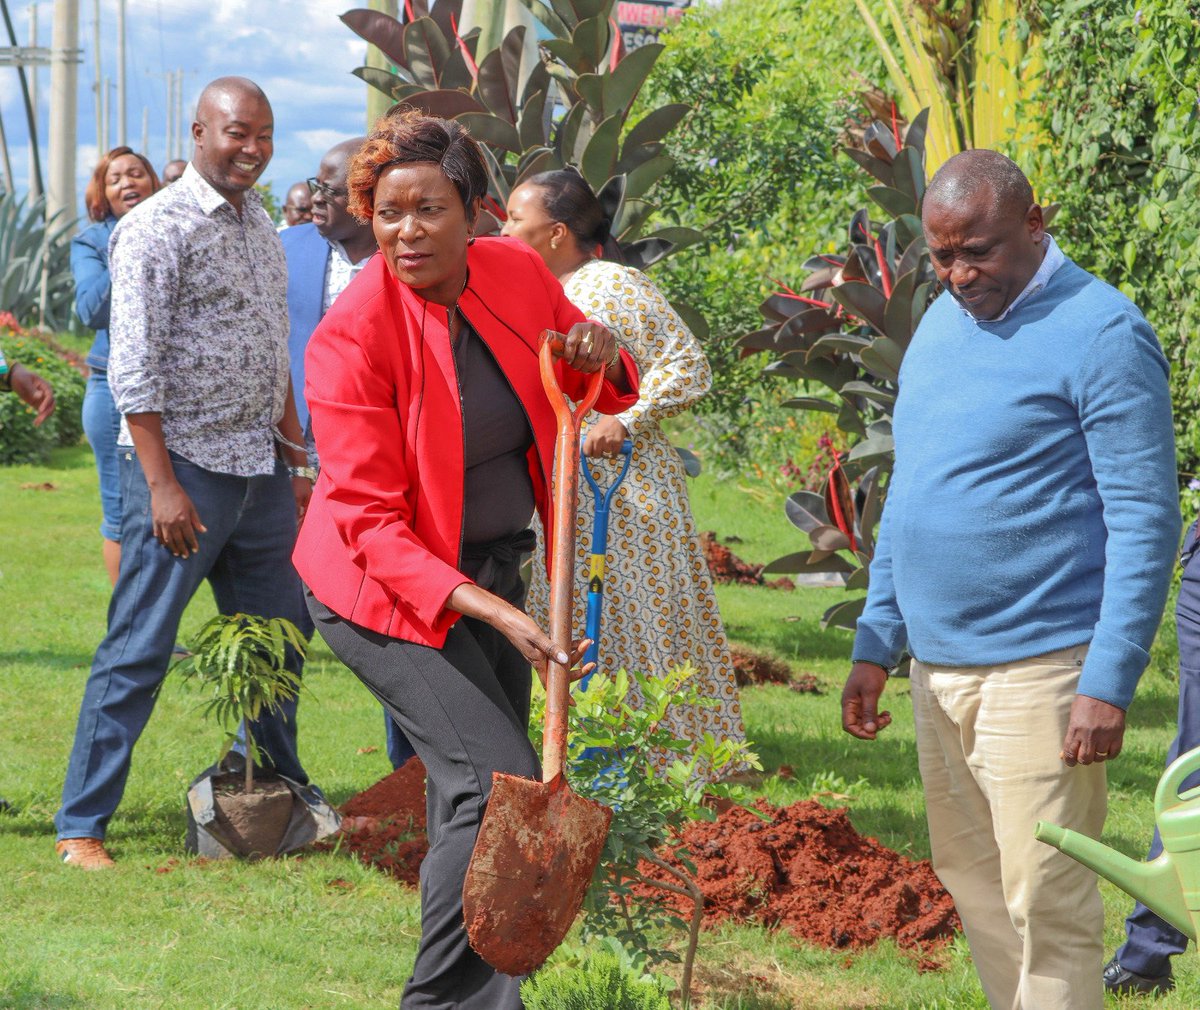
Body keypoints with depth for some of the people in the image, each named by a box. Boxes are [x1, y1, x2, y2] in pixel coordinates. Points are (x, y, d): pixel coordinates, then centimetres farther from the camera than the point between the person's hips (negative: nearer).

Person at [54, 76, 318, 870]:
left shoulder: (262, 227, 14)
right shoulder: (157, 230, -11)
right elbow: (134, 372, -15)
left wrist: (297, 461, 16)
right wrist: (162, 486, -19)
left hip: (261, 471, 8)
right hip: (185, 468, -7)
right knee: (138, 653, -5)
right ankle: (81, 825, 1)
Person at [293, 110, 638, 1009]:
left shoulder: (517, 272, -7)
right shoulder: (354, 334, -23)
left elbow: (596, 393, 11)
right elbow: (372, 523, -24)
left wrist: (601, 359, -15)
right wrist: (493, 614, -34)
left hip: (494, 569, 6)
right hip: (387, 588, -6)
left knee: (472, 792, 16)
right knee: (499, 780, -18)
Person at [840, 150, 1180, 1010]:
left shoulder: (1101, 333, -11)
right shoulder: (939, 326, 12)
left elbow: (1145, 523, -14)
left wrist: (1109, 683, -19)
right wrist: (876, 646, 16)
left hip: (1035, 671, -8)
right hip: (937, 665, 8)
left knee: (1047, 906, -6)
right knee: (973, 883, 12)